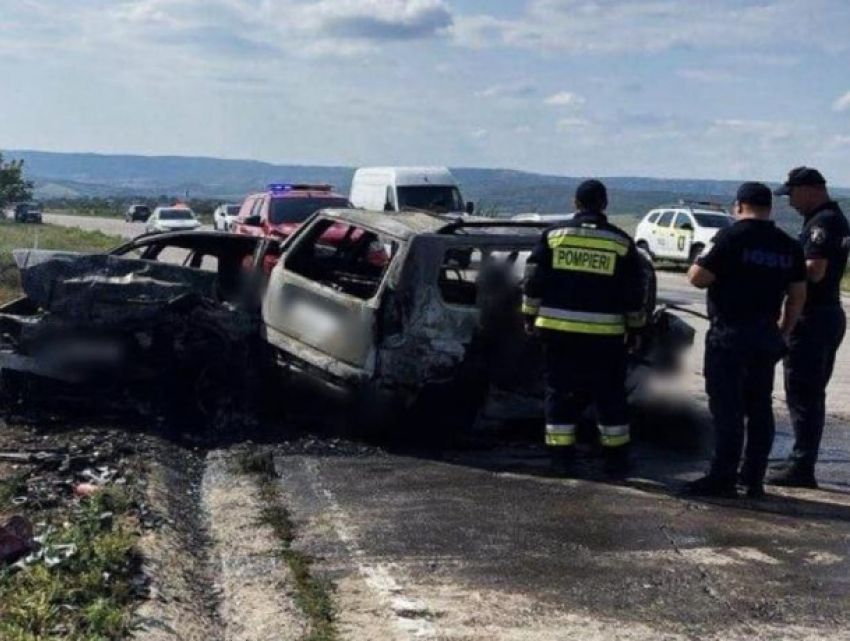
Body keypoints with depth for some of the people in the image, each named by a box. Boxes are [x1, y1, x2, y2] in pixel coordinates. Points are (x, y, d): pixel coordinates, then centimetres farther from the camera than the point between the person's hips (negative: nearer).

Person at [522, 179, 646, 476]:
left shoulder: (553, 235, 3)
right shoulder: (621, 242, 2)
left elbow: (533, 281, 3)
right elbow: (634, 292, 5)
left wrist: (530, 316, 12)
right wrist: (635, 326, 15)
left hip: (558, 329, 1)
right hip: (604, 334, -1)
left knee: (561, 392, 8)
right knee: (609, 395, 9)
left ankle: (560, 455, 7)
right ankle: (616, 457, 15)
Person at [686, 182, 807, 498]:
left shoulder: (732, 237, -10)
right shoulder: (789, 246, 10)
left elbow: (697, 278, -14)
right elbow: (797, 295, 11)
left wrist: (701, 260, 7)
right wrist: (784, 332, 20)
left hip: (730, 334, -6)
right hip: (766, 336, 6)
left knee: (727, 408, -4)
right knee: (760, 409, 11)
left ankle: (723, 478, -2)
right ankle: (754, 480, 14)